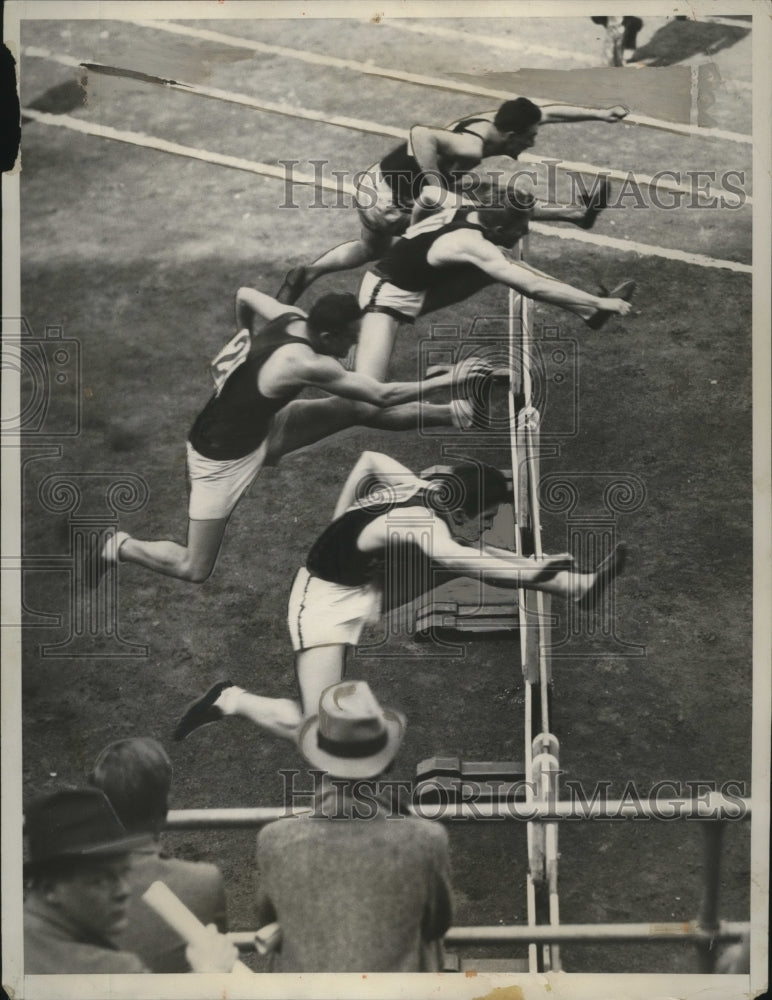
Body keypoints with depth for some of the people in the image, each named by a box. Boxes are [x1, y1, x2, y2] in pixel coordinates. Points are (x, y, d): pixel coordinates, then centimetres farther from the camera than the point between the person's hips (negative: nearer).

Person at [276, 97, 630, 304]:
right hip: (390, 202, -9)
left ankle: (305, 274, 33)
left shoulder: (494, 119, -3)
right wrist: (437, 190, -41)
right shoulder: (471, 147, -29)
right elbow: (421, 134, -43)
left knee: (371, 249, 36)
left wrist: (599, 114, 9)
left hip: (374, 184, 9)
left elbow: (547, 112, 9)